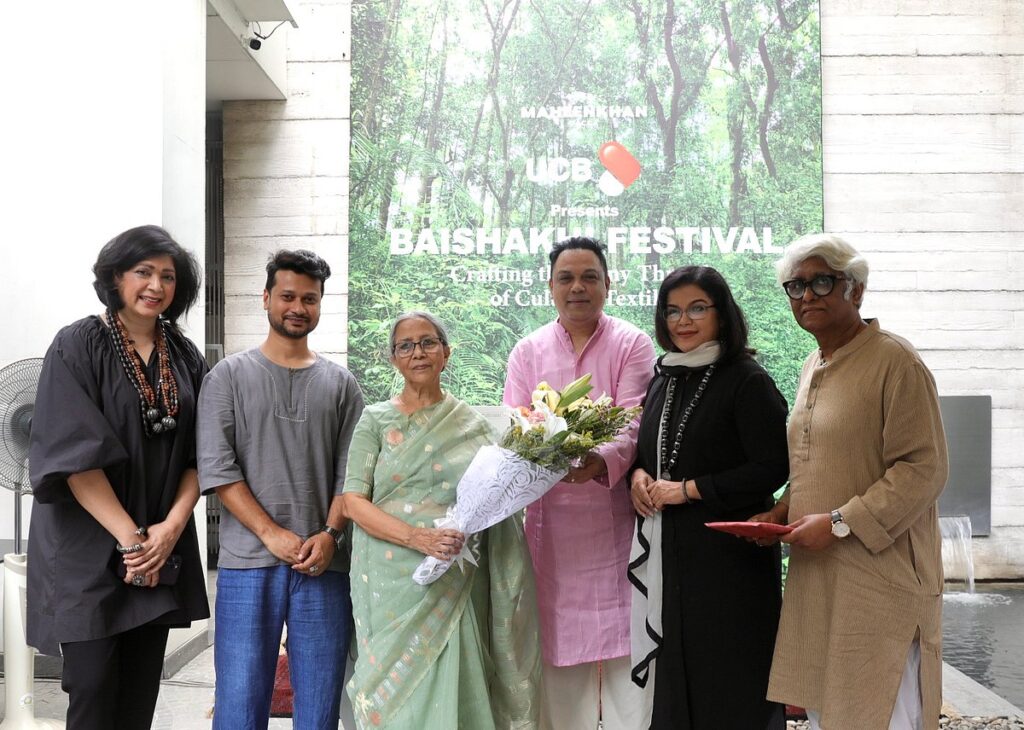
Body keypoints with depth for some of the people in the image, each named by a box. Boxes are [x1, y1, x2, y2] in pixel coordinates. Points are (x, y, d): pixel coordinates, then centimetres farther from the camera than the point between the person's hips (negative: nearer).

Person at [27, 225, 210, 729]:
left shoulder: (186, 357, 8)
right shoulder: (78, 347, -7)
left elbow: (198, 455, 5)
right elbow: (75, 457, -14)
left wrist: (173, 525, -10)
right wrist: (131, 538, -17)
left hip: (163, 549, 4)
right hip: (88, 549, -4)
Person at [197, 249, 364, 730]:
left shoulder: (340, 384, 12)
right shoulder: (230, 376, 6)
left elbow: (351, 474, 7)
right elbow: (217, 468, -3)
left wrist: (329, 536, -9)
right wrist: (273, 535, -10)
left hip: (323, 563, 2)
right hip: (248, 562, -1)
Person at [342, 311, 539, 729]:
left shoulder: (472, 425, 8)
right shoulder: (376, 420, 4)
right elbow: (353, 501, -4)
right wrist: (417, 538, -18)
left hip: (457, 585, 1)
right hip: (394, 582, -1)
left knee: (450, 689, 2)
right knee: (393, 688, 1)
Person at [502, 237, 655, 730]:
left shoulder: (632, 345, 4)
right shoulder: (529, 351, 11)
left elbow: (634, 425, -8)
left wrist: (602, 460, -29)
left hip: (616, 517, -2)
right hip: (551, 519, 2)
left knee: (623, 643, -2)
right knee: (559, 645, 4)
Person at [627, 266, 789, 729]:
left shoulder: (748, 382, -10)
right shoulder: (663, 381, 11)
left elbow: (772, 468, -15)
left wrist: (689, 490, -15)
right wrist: (638, 475, -1)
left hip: (728, 552, -6)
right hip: (668, 550, 6)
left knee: (730, 681, 2)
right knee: (675, 671, 12)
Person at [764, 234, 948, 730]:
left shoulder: (895, 361, -11)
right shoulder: (813, 366, 15)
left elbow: (924, 469, -16)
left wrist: (840, 523, -19)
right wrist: (784, 511, 7)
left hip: (878, 575, -8)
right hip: (817, 576, 8)